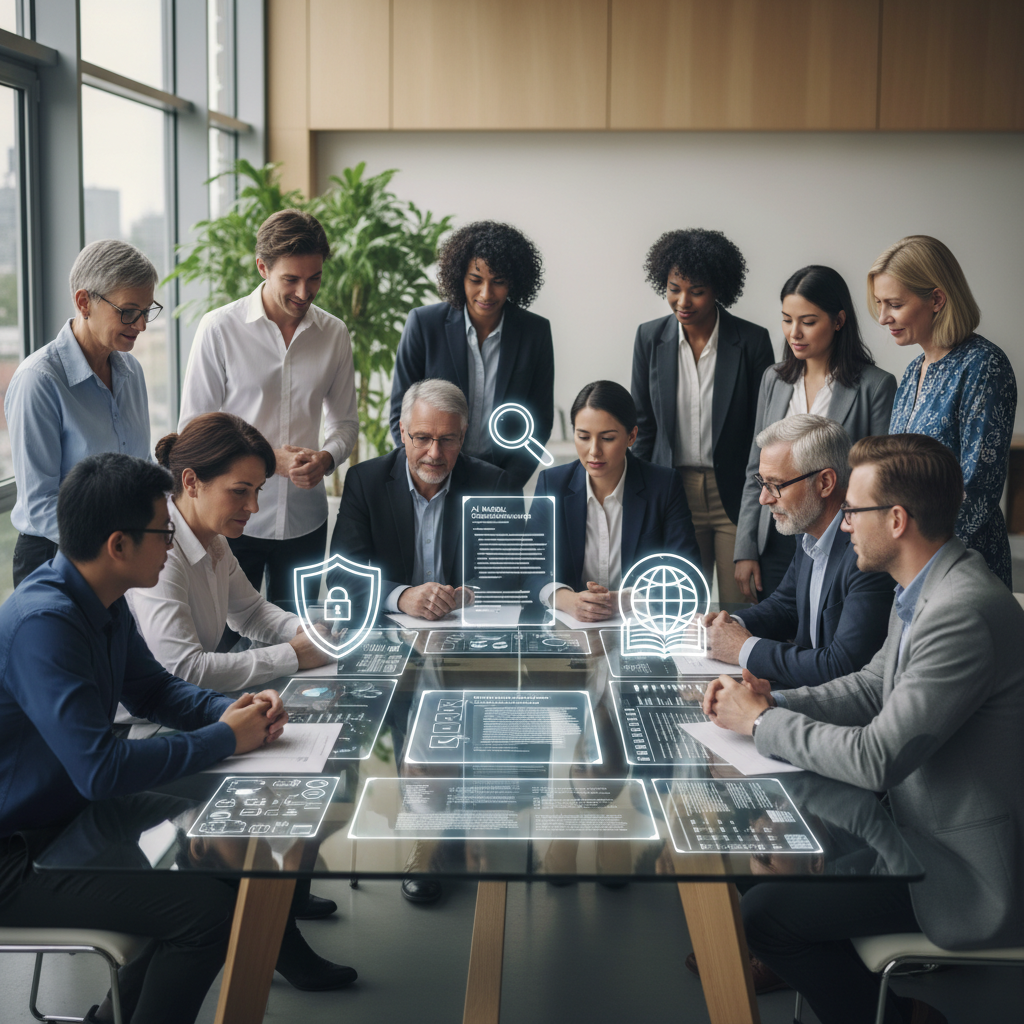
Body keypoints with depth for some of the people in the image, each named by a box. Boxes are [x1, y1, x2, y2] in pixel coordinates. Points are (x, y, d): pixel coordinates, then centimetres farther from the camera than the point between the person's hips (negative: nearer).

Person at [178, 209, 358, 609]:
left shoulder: (334, 334, 4)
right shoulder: (219, 328, -6)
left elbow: (345, 421, 14)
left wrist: (326, 458, -8)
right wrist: (268, 458, -15)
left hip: (305, 519, 3)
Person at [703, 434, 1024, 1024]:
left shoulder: (965, 612, -29)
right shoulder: (926, 589, 3)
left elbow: (876, 759, -28)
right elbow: (875, 685, 14)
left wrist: (762, 722, -15)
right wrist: (771, 703, -1)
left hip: (966, 871, -10)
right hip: (924, 824, 10)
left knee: (764, 914, -8)